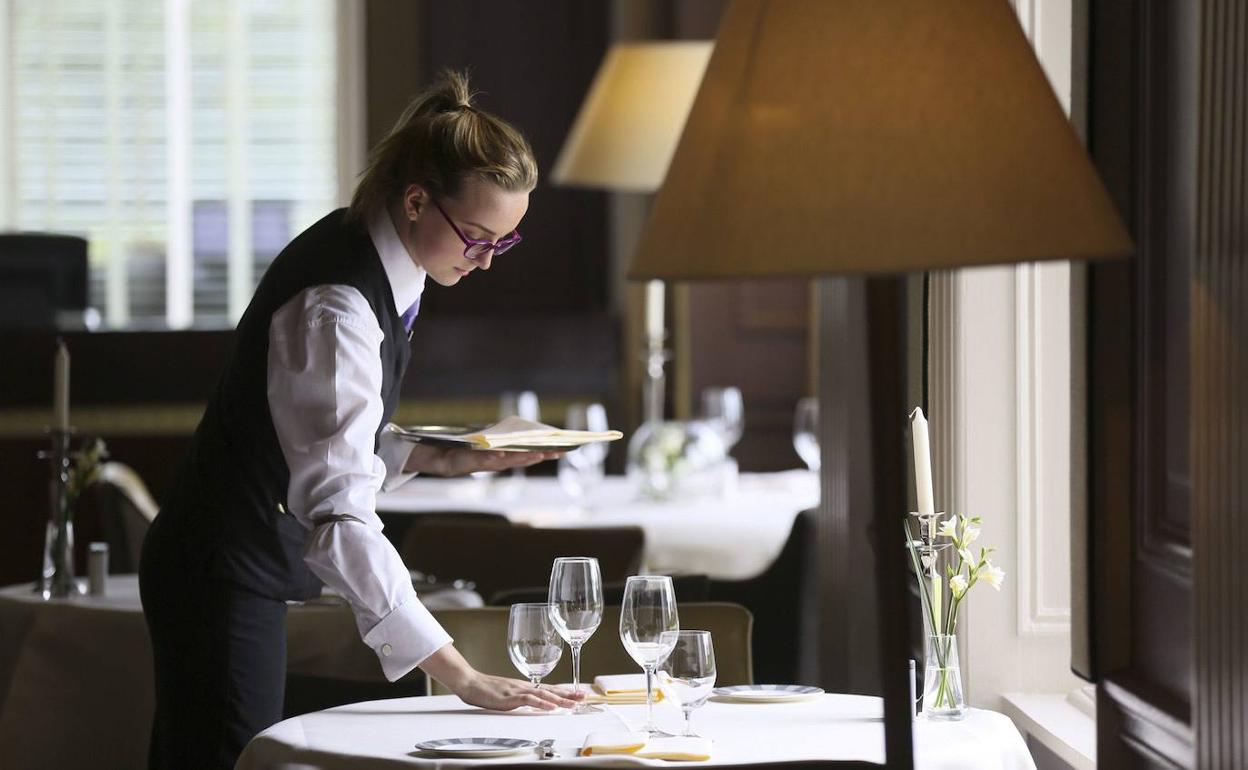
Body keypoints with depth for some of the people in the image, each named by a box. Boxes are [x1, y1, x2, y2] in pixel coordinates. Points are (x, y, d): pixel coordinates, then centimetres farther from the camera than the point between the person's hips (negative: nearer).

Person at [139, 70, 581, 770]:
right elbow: (338, 516, -34)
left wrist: (443, 460, 1)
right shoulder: (336, 306, -26)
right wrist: (462, 677, -37)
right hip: (224, 579, -10)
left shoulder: (363, 258, 4)